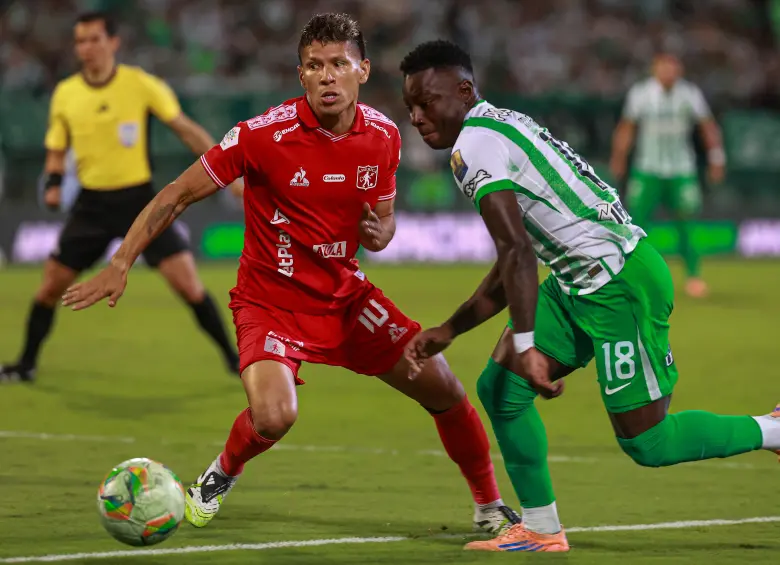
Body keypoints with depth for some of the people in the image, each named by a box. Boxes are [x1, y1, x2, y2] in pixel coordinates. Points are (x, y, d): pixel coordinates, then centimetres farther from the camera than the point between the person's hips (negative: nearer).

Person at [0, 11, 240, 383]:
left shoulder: (142, 85, -9)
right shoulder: (65, 94, 0)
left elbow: (186, 130, -4)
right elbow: (56, 151, 12)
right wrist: (53, 182, -9)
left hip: (138, 199, -3)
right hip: (92, 205, 3)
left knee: (188, 283, -11)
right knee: (50, 286, 2)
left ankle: (233, 359, 2)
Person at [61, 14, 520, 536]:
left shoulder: (383, 136, -4)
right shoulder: (265, 134, -20)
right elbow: (178, 196, -12)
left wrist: (379, 232, -14)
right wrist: (120, 265, -16)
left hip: (346, 295, 5)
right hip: (272, 301, -5)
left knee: (444, 390, 0)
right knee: (274, 416, -29)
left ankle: (490, 507, 24)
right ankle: (219, 478, 6)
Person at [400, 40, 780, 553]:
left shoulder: (475, 143, -14)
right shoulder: (503, 129, 18)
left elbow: (517, 251, -26)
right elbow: (512, 268, 24)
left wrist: (526, 346, -30)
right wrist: (446, 332, 25)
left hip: (622, 283, -10)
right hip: (581, 283, 10)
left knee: (646, 443, -4)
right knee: (501, 388, 6)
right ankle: (542, 530, 14)